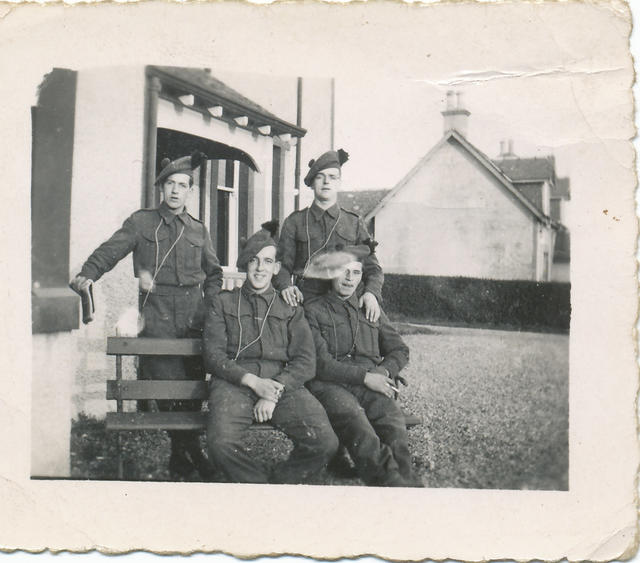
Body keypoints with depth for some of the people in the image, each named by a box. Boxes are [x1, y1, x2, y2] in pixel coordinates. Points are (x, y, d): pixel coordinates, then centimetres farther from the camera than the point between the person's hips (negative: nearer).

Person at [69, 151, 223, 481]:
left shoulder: (198, 231, 19)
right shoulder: (141, 223, 9)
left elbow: (214, 273, 26)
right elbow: (110, 250, -1)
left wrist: (209, 303, 11)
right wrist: (87, 275, -17)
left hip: (194, 317, 3)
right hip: (158, 318, -3)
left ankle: (181, 458, 15)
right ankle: (191, 455, 2)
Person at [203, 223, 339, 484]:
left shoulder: (291, 309, 22)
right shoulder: (223, 303, 19)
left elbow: (305, 361, 10)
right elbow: (213, 356, 7)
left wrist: (275, 390, -9)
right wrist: (252, 381, -9)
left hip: (284, 386, 1)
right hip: (235, 384, -1)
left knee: (325, 443, -24)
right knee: (220, 444, -32)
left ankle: (281, 480, 3)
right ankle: (261, 483, -3)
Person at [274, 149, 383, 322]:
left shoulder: (355, 223, 16)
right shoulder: (295, 222, 13)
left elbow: (372, 267, 13)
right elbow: (283, 264, 10)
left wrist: (371, 292, -8)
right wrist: (286, 286, -12)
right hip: (306, 302, -1)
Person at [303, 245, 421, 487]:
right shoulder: (314, 310, 13)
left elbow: (399, 350, 27)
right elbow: (320, 363, 1)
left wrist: (383, 372, 3)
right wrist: (364, 377, -9)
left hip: (372, 384, 4)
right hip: (331, 385, -4)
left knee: (393, 420, -31)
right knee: (354, 420, -37)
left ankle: (403, 475, -47)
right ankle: (398, 484, -51)